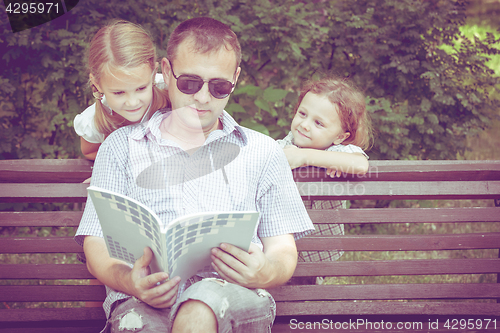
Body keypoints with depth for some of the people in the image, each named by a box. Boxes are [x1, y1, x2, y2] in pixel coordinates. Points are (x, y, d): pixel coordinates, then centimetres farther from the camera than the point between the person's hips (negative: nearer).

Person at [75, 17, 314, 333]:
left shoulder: (263, 152, 20)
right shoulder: (122, 147, 19)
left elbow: (283, 250, 14)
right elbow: (97, 246, 11)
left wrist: (266, 272, -13)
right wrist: (128, 280, -14)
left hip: (231, 294, 0)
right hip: (145, 300, 0)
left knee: (203, 305, -37)